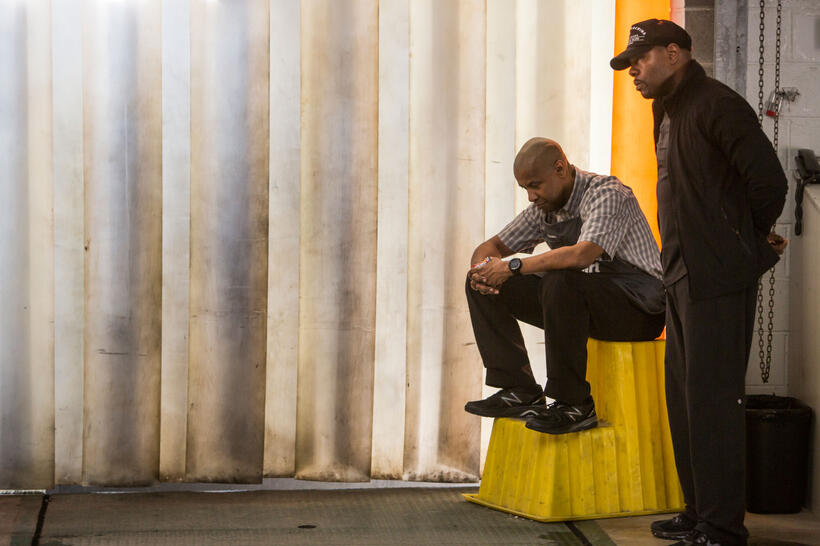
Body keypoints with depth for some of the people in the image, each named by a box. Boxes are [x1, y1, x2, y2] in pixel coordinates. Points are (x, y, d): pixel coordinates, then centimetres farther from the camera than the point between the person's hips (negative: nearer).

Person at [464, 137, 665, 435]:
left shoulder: (606, 194, -17)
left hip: (639, 308, -8)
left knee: (560, 280, -38)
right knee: (481, 285, -1)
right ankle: (520, 392, -4)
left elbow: (583, 255, -34)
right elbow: (492, 247, 14)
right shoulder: (544, 208, 7)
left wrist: (513, 266, -28)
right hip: (582, 301, 8)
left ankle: (574, 405, -28)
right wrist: (484, 268, -12)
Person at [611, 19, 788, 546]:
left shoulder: (717, 104, -12)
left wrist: (754, 241, -1)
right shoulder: (670, 112, 18)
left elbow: (769, 181, -16)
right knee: (685, 399, 13)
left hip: (718, 278, -10)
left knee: (713, 399, -8)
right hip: (684, 275, 10)